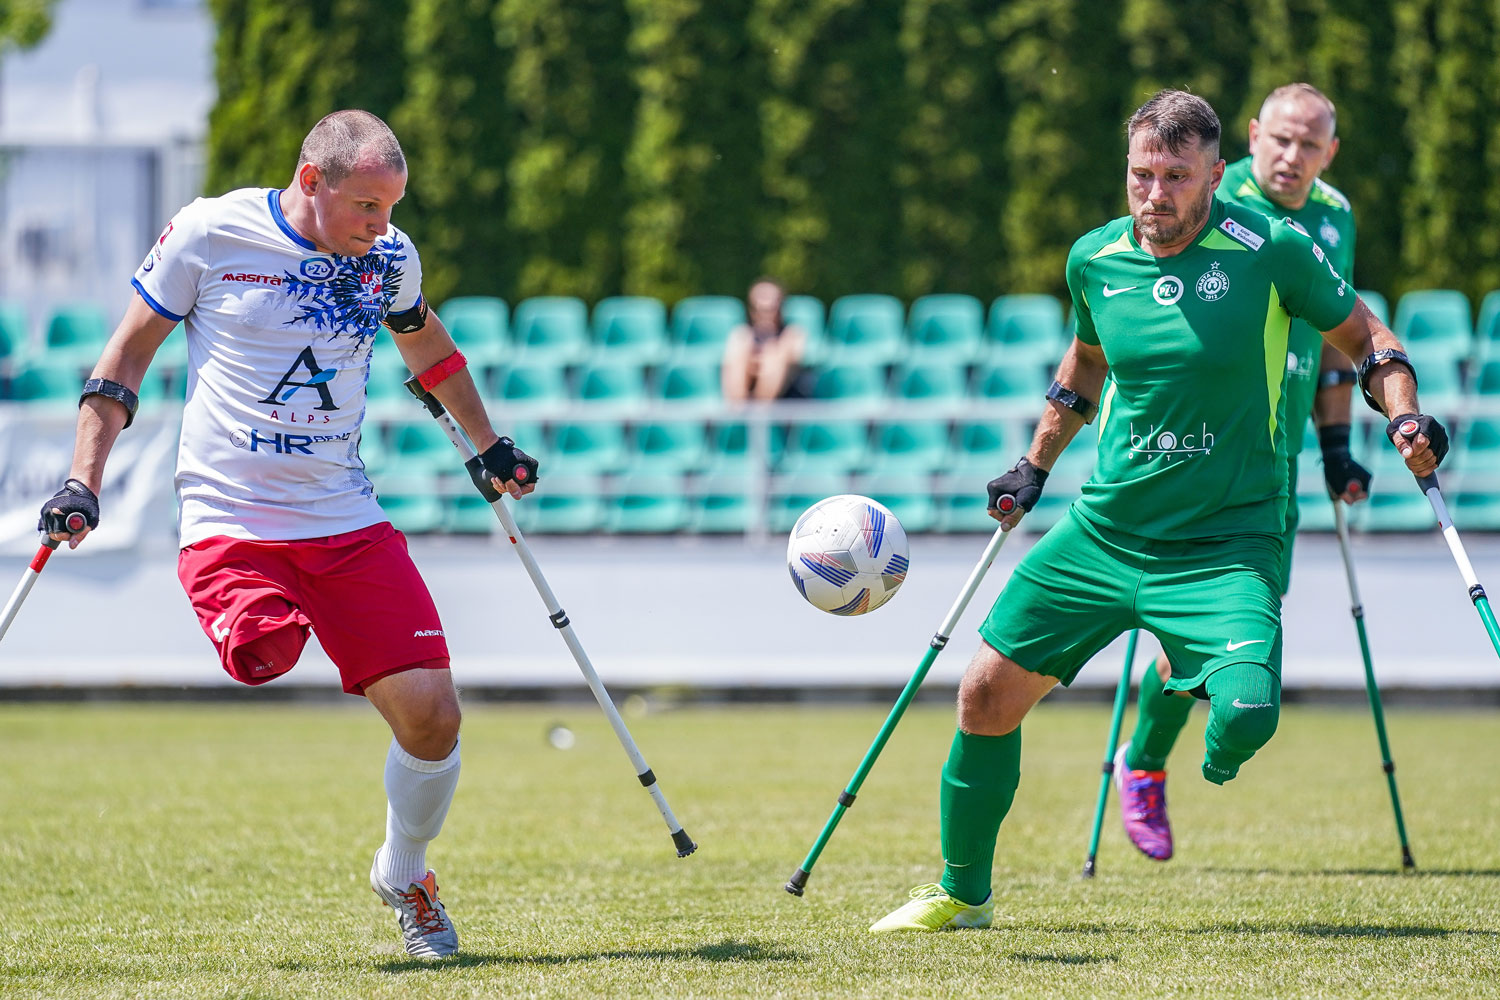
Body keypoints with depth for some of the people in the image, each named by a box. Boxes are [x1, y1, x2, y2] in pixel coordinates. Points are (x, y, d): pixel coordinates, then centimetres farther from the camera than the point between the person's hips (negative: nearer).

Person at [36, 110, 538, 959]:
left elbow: (425, 340, 27)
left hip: (347, 522, 4)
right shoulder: (211, 234, -6)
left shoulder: (388, 256, 5)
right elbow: (130, 351, 5)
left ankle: (404, 876, 20)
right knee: (261, 664, -34)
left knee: (431, 714, -6)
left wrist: (489, 447, 35)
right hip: (228, 525, -4)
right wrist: (84, 482, -1)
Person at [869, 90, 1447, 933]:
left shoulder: (1270, 251, -11)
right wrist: (1034, 468, 24)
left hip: (1227, 541, -4)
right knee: (988, 695, 1)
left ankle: (1216, 769, 15)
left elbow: (1362, 333, 3)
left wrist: (1406, 418, -14)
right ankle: (964, 894, 22)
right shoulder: (1096, 260, 1)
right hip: (1103, 535, 4)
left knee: (1247, 716, -25)